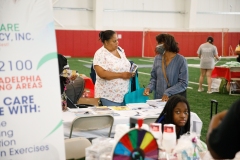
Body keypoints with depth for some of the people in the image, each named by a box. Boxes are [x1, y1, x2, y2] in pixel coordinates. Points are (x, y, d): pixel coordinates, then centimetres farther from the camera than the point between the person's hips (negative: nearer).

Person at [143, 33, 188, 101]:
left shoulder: (180, 60, -11)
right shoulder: (157, 58, 1)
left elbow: (183, 83, -13)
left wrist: (168, 93, -20)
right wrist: (149, 87, -9)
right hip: (159, 98, 3)